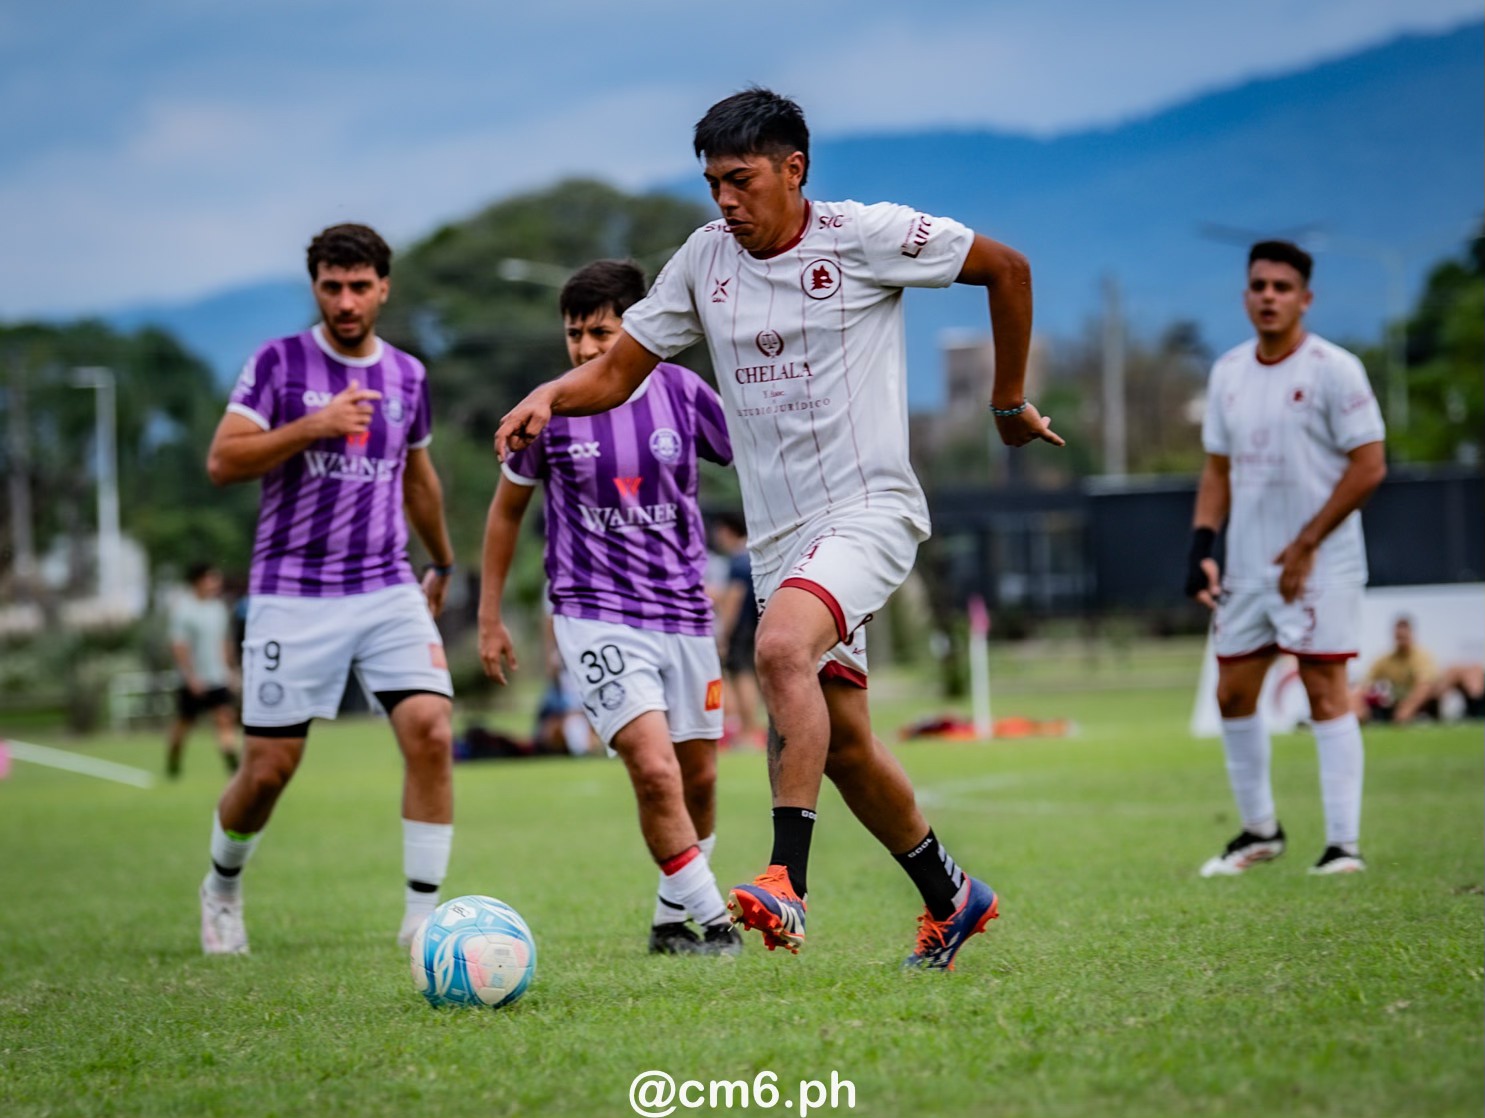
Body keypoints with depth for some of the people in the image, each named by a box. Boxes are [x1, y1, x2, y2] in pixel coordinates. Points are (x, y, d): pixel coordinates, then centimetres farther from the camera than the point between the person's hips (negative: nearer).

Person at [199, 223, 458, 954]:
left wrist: (442, 565, 36)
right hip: (292, 597, -3)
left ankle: (422, 915, -8)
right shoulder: (279, 363, -3)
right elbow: (222, 462, -10)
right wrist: (314, 426, -20)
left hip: (388, 592, 3)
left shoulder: (407, 375, 10)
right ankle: (222, 886, 30)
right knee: (269, 768, 1)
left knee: (431, 733, -16)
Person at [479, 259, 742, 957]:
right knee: (654, 769, -20)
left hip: (684, 612, 3)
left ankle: (671, 919, 31)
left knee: (698, 778, 11)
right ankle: (715, 922, -11)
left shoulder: (684, 395, -3)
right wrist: (490, 619, 11)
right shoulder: (550, 410, -5)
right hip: (594, 615, -3)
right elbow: (507, 510, 9)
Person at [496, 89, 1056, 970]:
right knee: (842, 742, 9)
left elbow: (1008, 269, 3)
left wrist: (1010, 403, 7)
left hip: (870, 509, -6)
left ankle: (787, 883, -36)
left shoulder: (864, 236, -7)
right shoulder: (705, 259, 6)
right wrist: (550, 397, -12)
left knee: (781, 649, -32)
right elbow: (617, 374, 9)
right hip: (780, 532, 6)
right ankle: (950, 899, 29)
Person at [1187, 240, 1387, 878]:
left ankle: (1343, 843, -5)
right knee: (1232, 695, 9)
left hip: (1320, 567, -6)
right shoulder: (1228, 372, 10)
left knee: (1325, 691, -8)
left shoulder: (1332, 369, -9)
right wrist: (1201, 549, 3)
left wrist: (1306, 546, -14)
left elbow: (1369, 467, -12)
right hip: (1247, 566, 7)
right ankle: (1259, 831, 24)